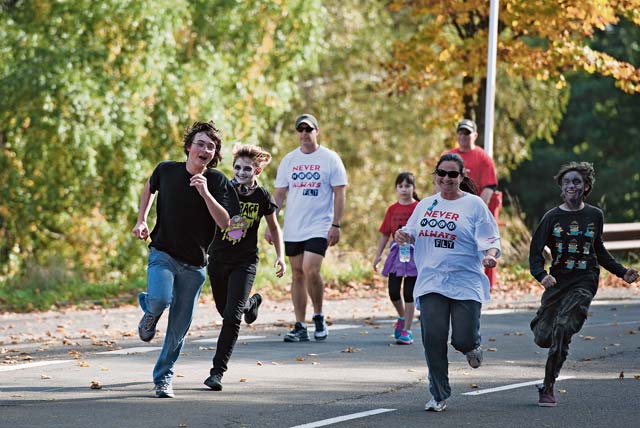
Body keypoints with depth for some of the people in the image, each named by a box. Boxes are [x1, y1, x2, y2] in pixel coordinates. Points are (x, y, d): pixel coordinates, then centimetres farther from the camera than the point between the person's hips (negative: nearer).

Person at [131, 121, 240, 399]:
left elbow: (225, 223, -17)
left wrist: (206, 193, -27)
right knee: (161, 299, -30)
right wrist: (141, 221, 9)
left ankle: (163, 377, 22)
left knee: (179, 328, 4)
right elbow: (150, 188, 20)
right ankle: (150, 313, 7)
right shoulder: (167, 170, -4)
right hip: (163, 253, -1)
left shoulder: (217, 181, -7)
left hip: (194, 264, 1)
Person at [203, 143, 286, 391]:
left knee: (232, 316, -15)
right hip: (217, 259, 2)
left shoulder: (262, 197, -5)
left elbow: (274, 227, 11)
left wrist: (280, 256, 3)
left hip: (245, 262, -2)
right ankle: (252, 303, 53)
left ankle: (218, 371, -11)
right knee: (225, 311, 17)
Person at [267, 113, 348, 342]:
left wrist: (336, 225, -9)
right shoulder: (289, 160, 10)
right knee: (297, 275, 5)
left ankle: (319, 317, 2)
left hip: (319, 227, -4)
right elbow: (278, 194, 13)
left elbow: (339, 193, -2)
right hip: (292, 229, 4)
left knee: (310, 270, -18)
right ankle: (300, 327, 8)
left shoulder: (330, 158, -1)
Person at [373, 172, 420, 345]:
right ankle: (402, 317, 31)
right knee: (393, 292, 2)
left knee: (409, 294, -2)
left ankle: (407, 331, 3)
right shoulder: (393, 209, 7)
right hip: (396, 251, 4)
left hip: (413, 252, -4)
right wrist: (378, 254, 8)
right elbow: (385, 234, 12)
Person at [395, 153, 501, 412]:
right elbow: (412, 234, 25)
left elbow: (490, 240, -3)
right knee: (433, 339, -7)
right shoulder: (425, 205, 14)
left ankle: (472, 347, 29)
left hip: (466, 283, -3)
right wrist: (402, 236, 2)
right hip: (431, 282, 3)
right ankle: (439, 396, 5)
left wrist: (490, 255, -24)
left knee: (463, 340, -10)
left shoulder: (475, 205, 1)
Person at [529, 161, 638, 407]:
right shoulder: (552, 217, 0)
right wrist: (541, 275, -22)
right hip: (557, 281, 1)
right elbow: (536, 252, -3)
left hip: (584, 283, -1)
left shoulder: (594, 216, 6)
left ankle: (548, 388, -13)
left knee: (562, 328, -21)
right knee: (542, 338, -2)